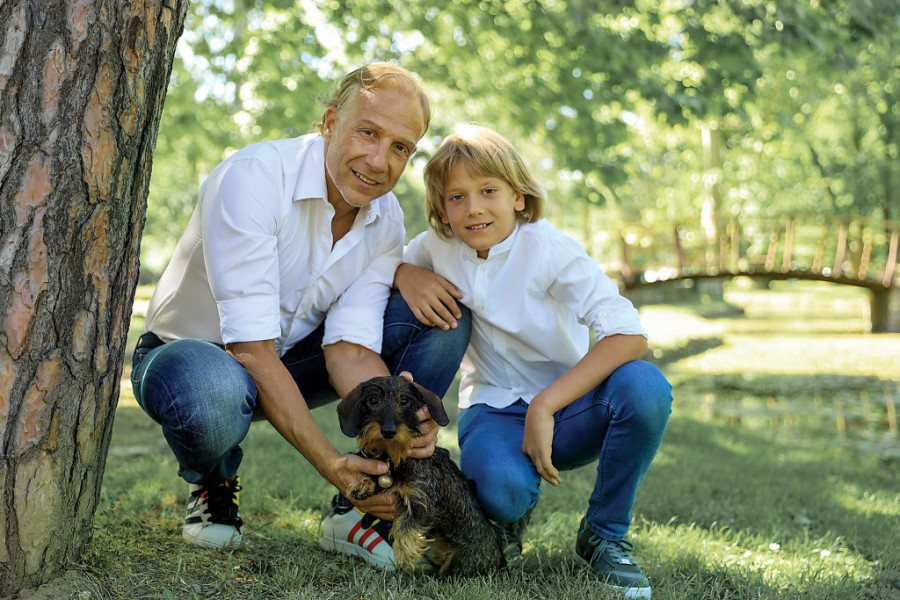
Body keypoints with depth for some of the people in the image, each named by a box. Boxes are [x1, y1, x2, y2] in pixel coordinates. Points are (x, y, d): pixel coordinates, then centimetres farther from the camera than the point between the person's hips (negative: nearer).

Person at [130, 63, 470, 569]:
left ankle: (359, 513, -10)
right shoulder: (252, 179, -28)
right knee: (212, 398, -43)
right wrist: (331, 464, -39)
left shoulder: (386, 220, -8)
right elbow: (251, 350, -33)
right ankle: (214, 485, -3)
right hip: (195, 350, -5)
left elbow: (349, 347, -18)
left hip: (291, 360, 6)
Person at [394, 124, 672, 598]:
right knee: (500, 487, -36)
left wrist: (545, 405, -32)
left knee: (644, 387, -34)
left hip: (568, 405, 0)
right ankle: (510, 514, 6)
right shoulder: (438, 246, -3)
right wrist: (406, 275, -10)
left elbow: (629, 334, -26)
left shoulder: (549, 248, -16)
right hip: (495, 411, 1)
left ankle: (603, 534, -9)